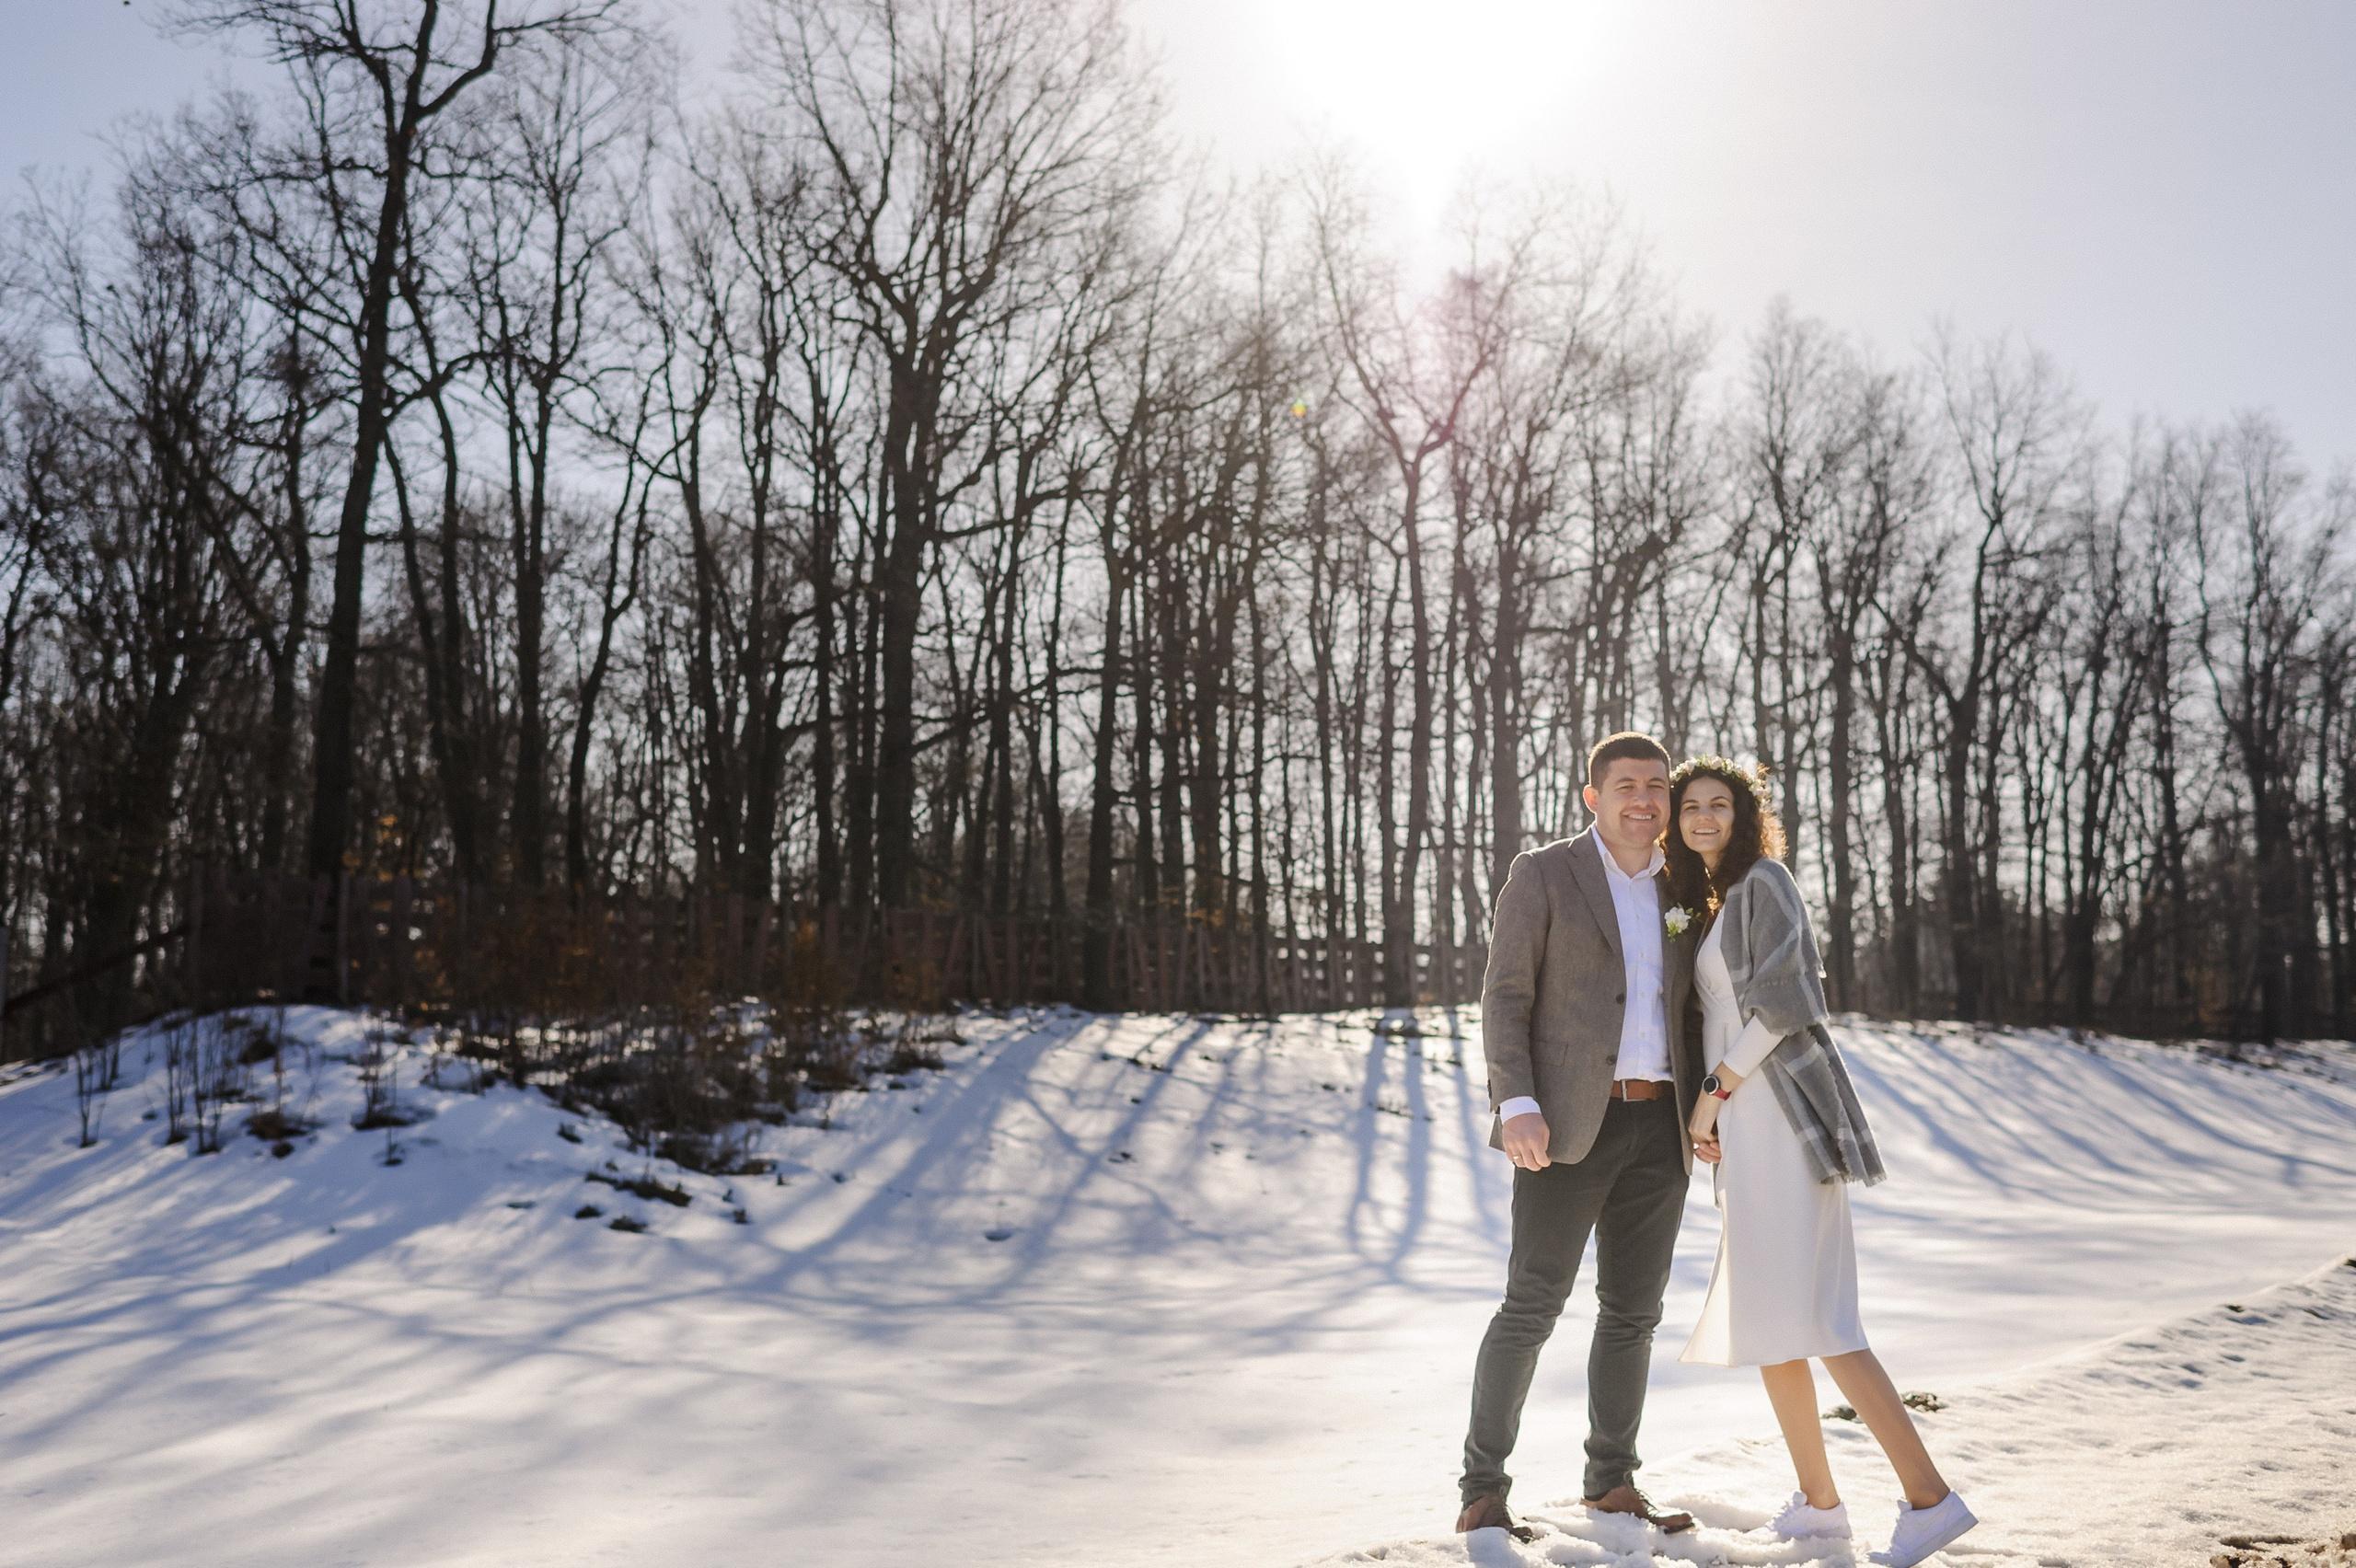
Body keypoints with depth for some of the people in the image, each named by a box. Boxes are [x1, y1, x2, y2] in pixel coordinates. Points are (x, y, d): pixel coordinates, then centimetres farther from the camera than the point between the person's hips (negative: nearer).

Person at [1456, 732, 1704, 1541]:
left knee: (1632, 1309, 9)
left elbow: (1683, 1012, 18)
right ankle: (1483, 1492, -1)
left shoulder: (1676, 890, 14)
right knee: (1532, 1305, -8)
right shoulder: (1542, 874, -3)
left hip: (1657, 1125, 5)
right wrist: (1516, 1103, -19)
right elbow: (1505, 997, -7)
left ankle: (1612, 1483, 21)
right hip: (1568, 1122, -5)